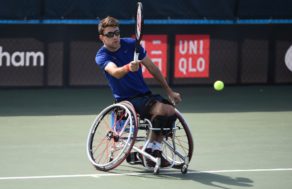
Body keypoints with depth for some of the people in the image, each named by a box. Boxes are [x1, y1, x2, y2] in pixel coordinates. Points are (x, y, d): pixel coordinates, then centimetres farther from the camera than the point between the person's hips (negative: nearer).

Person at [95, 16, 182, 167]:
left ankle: (155, 150, -5)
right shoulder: (101, 56, -10)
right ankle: (151, 147, -15)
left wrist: (169, 91, 12)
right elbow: (115, 72, -32)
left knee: (171, 111, -18)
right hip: (126, 99, -6)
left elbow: (152, 68, 11)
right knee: (160, 108, -29)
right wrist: (128, 68, -55)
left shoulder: (131, 44, 3)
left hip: (144, 93, 6)